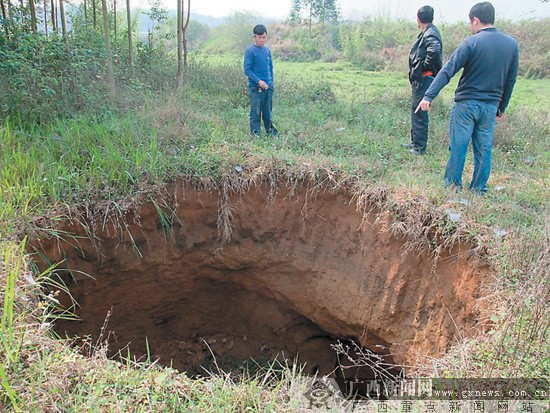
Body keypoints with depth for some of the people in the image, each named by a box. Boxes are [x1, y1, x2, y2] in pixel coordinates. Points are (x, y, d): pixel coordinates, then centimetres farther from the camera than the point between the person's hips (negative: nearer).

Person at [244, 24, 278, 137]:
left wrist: (271, 82, 13)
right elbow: (247, 70, -11)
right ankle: (255, 133, 12)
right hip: (256, 88, -5)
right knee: (255, 112, 2)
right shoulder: (250, 51, -9)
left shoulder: (267, 50, 9)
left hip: (268, 87, 5)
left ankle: (270, 129, 25)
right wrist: (259, 81, -19)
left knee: (268, 110, 13)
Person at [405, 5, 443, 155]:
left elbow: (434, 50, -34)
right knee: (416, 110, 18)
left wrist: (424, 66, -22)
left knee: (419, 111, -5)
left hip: (424, 79, -10)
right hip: (420, 78, 10)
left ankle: (420, 147, 1)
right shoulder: (427, 33, 15)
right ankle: (415, 141, 29)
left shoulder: (430, 34, -15)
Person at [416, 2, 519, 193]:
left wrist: (429, 96, -21)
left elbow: (448, 71, -16)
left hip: (466, 103, -4)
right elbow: (511, 80, 11)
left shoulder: (472, 42, -9)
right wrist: (502, 107, 20)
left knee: (458, 146, 4)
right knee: (483, 149, 10)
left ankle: (453, 185, 10)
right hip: (491, 106, 5)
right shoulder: (512, 44, 6)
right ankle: (479, 190, 17)